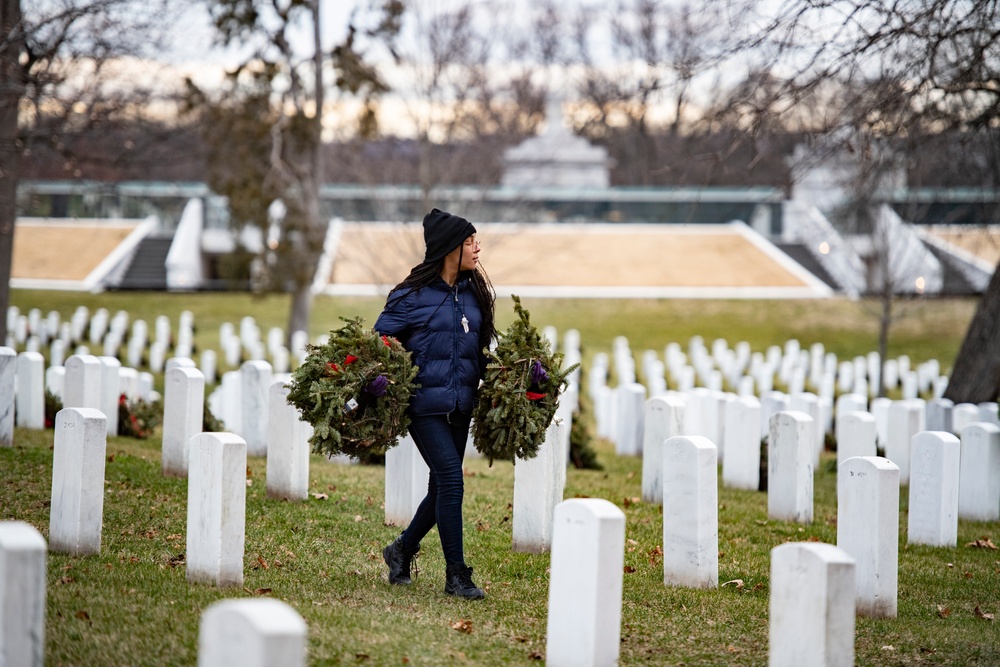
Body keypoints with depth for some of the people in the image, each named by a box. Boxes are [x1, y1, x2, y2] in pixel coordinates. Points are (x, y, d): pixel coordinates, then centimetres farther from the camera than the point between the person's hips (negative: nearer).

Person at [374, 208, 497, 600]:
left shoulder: (473, 294, 12)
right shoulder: (412, 296, -6)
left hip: (460, 406, 6)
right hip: (425, 403, -6)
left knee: (443, 488, 10)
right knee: (451, 480, -14)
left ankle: (402, 550, 34)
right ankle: (456, 575, -8)